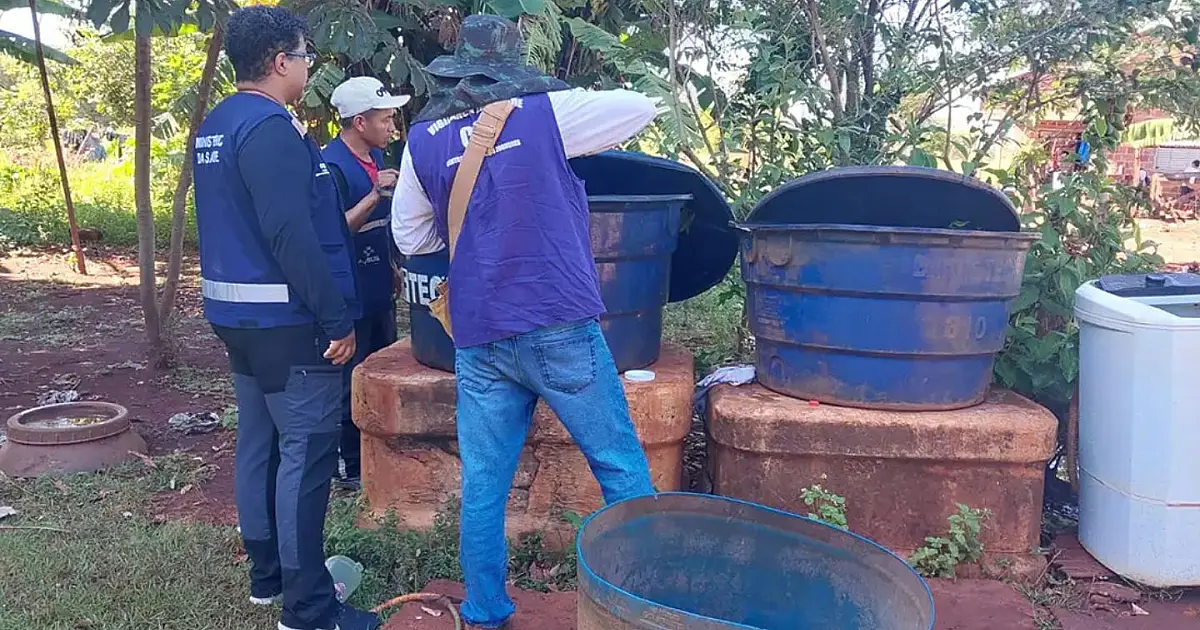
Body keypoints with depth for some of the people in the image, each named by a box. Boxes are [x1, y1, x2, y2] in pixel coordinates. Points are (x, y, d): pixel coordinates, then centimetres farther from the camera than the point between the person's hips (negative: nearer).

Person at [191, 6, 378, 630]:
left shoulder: (215, 125, 13)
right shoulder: (270, 128, -18)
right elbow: (292, 236, -24)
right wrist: (337, 319, -20)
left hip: (236, 311, 10)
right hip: (286, 319, -10)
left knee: (258, 441, 16)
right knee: (306, 453, -4)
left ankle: (266, 575, 28)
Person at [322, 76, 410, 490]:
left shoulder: (376, 157, 9)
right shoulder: (331, 165, -18)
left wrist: (394, 267, 16)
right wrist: (375, 196, -29)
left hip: (380, 288, 9)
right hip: (351, 295, -9)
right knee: (351, 383, 2)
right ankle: (351, 469, 15)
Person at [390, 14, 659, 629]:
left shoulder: (422, 140, 7)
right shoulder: (545, 110, -1)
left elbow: (410, 237, 16)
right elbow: (642, 107, 9)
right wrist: (577, 126, 24)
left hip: (478, 337, 4)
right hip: (559, 325, -3)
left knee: (482, 483, 12)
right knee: (621, 467, 8)